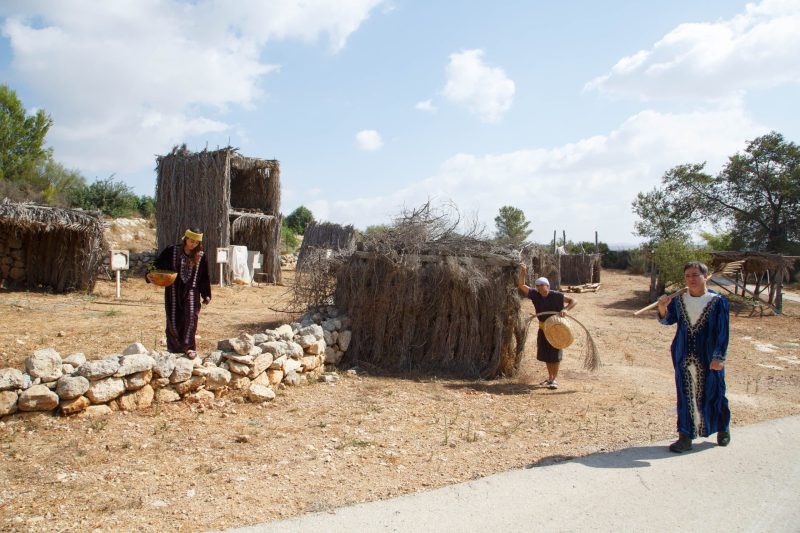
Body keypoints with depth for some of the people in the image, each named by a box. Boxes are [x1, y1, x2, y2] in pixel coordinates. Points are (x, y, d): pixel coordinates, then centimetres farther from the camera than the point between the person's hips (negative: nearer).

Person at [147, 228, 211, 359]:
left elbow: (205, 277, 6)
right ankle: (174, 348, 20)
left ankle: (189, 347, -2)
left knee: (191, 317, -14)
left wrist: (206, 294, 8)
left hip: (191, 290, 0)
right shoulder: (171, 251, -4)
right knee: (173, 320, 5)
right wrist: (150, 275, -18)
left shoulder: (200, 256, 0)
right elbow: (158, 265, 1)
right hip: (173, 290, 0)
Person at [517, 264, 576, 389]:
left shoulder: (556, 296, -17)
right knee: (545, 354, 14)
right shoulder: (535, 295, -5)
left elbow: (573, 301, -15)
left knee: (555, 355, 0)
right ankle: (550, 378, 28)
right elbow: (521, 285, -9)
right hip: (543, 328, 5)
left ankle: (554, 380, 9)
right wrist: (522, 272, -24)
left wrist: (565, 309, -32)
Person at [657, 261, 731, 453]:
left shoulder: (718, 302, -9)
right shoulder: (678, 299, 0)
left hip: (708, 358, -3)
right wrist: (662, 308, -15)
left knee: (713, 394, 11)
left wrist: (719, 357, -14)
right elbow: (668, 320, 5)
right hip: (683, 357, 3)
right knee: (685, 397, 7)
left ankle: (723, 429, 37)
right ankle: (685, 436, 16)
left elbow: (722, 332, -9)